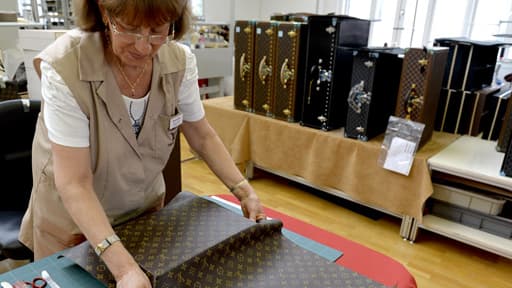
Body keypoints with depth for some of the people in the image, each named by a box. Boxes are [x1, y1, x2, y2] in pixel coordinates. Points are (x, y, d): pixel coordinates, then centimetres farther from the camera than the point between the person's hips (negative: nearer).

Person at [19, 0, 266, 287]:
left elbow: (202, 136, -5)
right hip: (73, 217, -3)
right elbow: (74, 183, -29)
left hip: (146, 208, 4)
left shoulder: (180, 61, -18)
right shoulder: (65, 67, -30)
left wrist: (244, 191, -12)